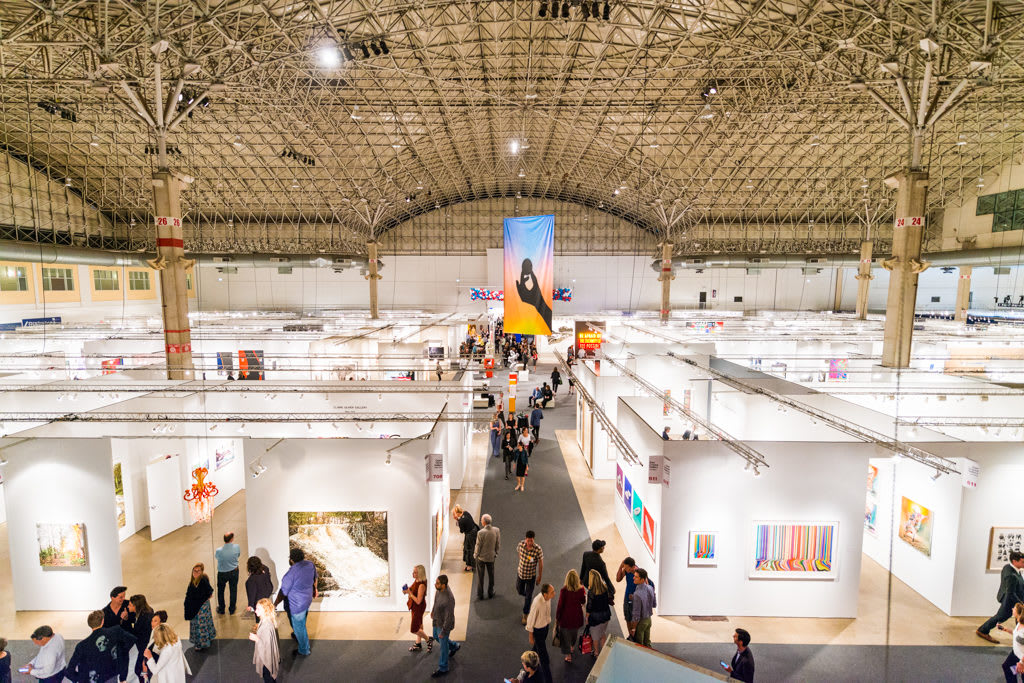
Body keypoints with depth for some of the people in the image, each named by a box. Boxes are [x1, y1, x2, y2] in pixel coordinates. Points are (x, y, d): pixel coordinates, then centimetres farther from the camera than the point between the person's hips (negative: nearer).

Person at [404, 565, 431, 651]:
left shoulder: (421, 585, -32)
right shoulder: (416, 581, -5)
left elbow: (418, 601, -30)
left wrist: (410, 593, -27)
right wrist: (408, 590, -7)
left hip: (419, 608, -9)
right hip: (414, 607, 9)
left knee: (413, 629, 4)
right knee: (418, 625, 24)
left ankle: (428, 639, 23)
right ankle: (418, 644, 41)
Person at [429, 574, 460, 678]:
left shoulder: (449, 599, -40)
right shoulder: (439, 589, -16)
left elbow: (449, 617, -29)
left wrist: (443, 632, -19)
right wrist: (433, 610, 21)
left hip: (444, 624, -8)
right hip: (437, 620, 8)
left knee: (443, 646, 13)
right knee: (436, 637, 29)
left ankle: (443, 668, 36)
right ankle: (454, 646, 52)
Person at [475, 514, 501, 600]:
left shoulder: (481, 532, -27)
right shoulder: (497, 530, -15)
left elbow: (478, 546, -16)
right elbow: (498, 544, -4)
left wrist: (475, 555, 2)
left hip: (481, 557, -3)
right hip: (491, 557, 3)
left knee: (480, 577, 15)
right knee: (491, 575, 21)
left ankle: (480, 595, 25)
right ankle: (490, 593, 34)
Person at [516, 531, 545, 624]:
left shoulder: (538, 549, -28)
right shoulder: (521, 544, -20)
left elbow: (540, 564, -13)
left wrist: (539, 577, -4)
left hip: (531, 576, -3)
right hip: (520, 573, 3)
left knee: (528, 596, 8)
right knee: (519, 591, 23)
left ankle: (525, 615, 32)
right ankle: (529, 597, 56)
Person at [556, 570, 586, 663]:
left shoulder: (564, 590, -25)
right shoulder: (581, 589, -17)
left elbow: (560, 605, -17)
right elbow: (583, 602, 1)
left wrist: (557, 618, -4)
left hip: (566, 616, -3)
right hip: (577, 616, 3)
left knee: (566, 635, 17)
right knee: (575, 632, 29)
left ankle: (568, 655, 25)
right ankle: (572, 647, 51)